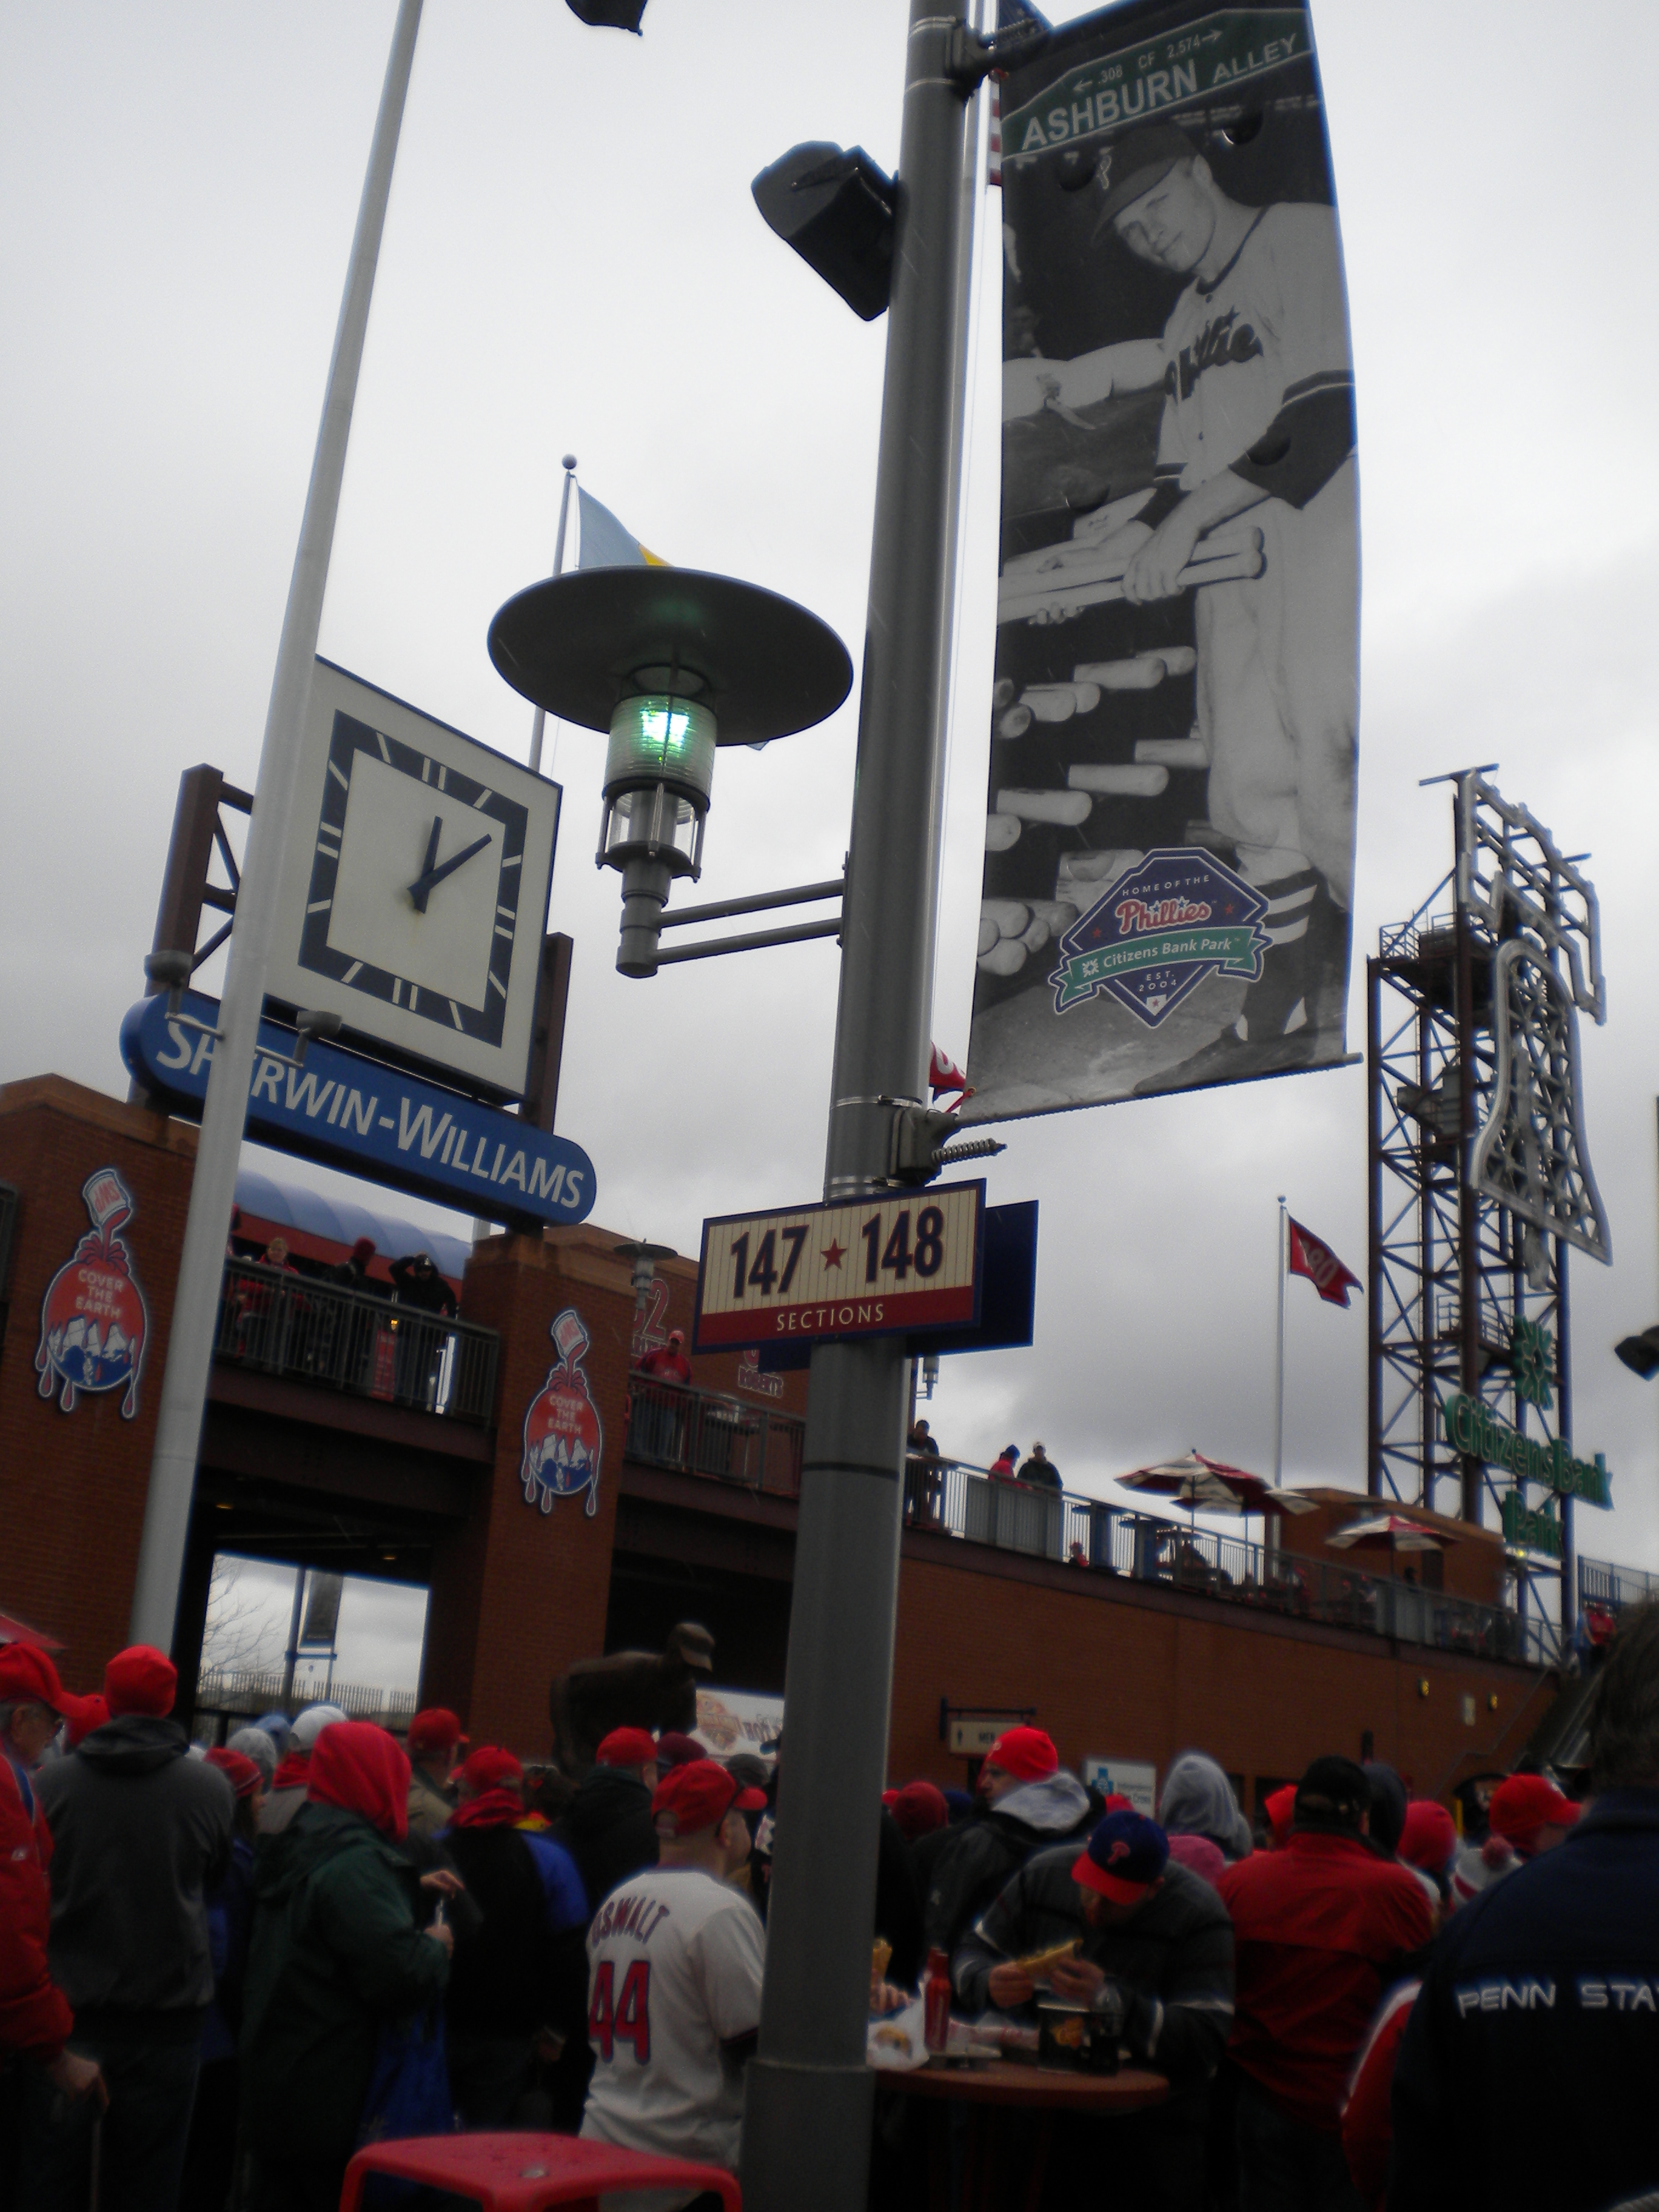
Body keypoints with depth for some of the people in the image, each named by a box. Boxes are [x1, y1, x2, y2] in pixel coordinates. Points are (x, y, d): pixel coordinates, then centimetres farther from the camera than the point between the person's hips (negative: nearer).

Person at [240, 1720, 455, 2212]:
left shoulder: (296, 1846, 10)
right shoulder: (356, 1861, -22)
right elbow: (401, 1977, -28)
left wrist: (410, 1886, 17)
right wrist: (436, 1947, -8)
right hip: (333, 2103, -10)